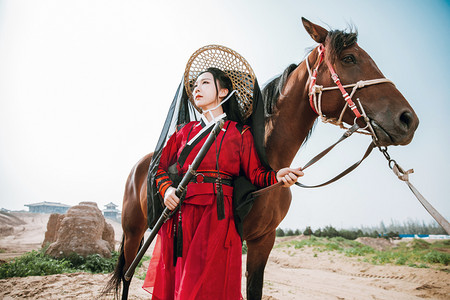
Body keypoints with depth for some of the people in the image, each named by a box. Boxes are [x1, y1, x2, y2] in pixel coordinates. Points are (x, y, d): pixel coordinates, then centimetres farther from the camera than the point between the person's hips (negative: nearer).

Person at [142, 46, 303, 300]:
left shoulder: (240, 133, 8)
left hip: (218, 215, -3)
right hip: (179, 216, 4)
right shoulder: (186, 131, 17)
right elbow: (162, 166, 16)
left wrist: (277, 177, -19)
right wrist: (166, 188, -4)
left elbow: (255, 173, 2)